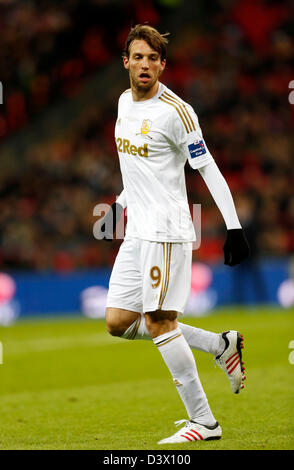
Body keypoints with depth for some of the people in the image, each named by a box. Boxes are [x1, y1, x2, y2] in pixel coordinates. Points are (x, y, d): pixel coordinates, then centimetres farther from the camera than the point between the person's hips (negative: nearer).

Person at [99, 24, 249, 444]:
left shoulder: (175, 111, -14)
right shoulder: (125, 102, 12)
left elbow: (208, 169, -14)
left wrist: (234, 226, -18)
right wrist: (121, 202, 33)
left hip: (166, 229, -8)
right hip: (137, 232, 8)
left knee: (158, 320, -11)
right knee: (118, 322, 4)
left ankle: (204, 422, -3)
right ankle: (221, 345, 14)